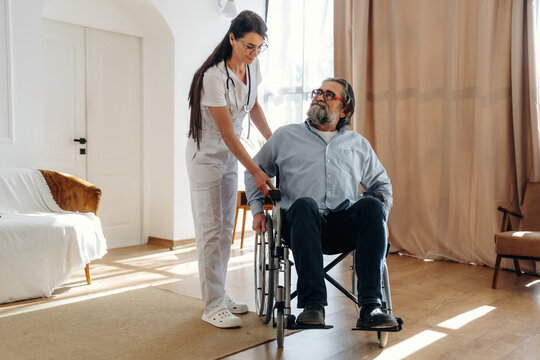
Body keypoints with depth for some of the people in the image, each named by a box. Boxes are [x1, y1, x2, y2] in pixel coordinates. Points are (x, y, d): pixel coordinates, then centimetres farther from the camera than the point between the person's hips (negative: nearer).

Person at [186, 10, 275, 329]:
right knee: (211, 230, -6)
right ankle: (213, 306, 1)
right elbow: (227, 133, -25)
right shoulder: (214, 77, -25)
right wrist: (256, 171, -27)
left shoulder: (253, 66, -3)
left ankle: (220, 295, 22)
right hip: (207, 156, -8)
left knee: (226, 228, 11)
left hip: (231, 155, 8)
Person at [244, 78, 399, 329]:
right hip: (302, 223, -2)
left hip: (345, 226, 2)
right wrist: (257, 210, 11)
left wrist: (382, 215, 12)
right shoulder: (286, 136, 20)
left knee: (372, 205, -31)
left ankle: (370, 307, -35)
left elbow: (381, 183, 31)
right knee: (305, 204, -37)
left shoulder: (358, 144, 26)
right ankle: (313, 304, -40)